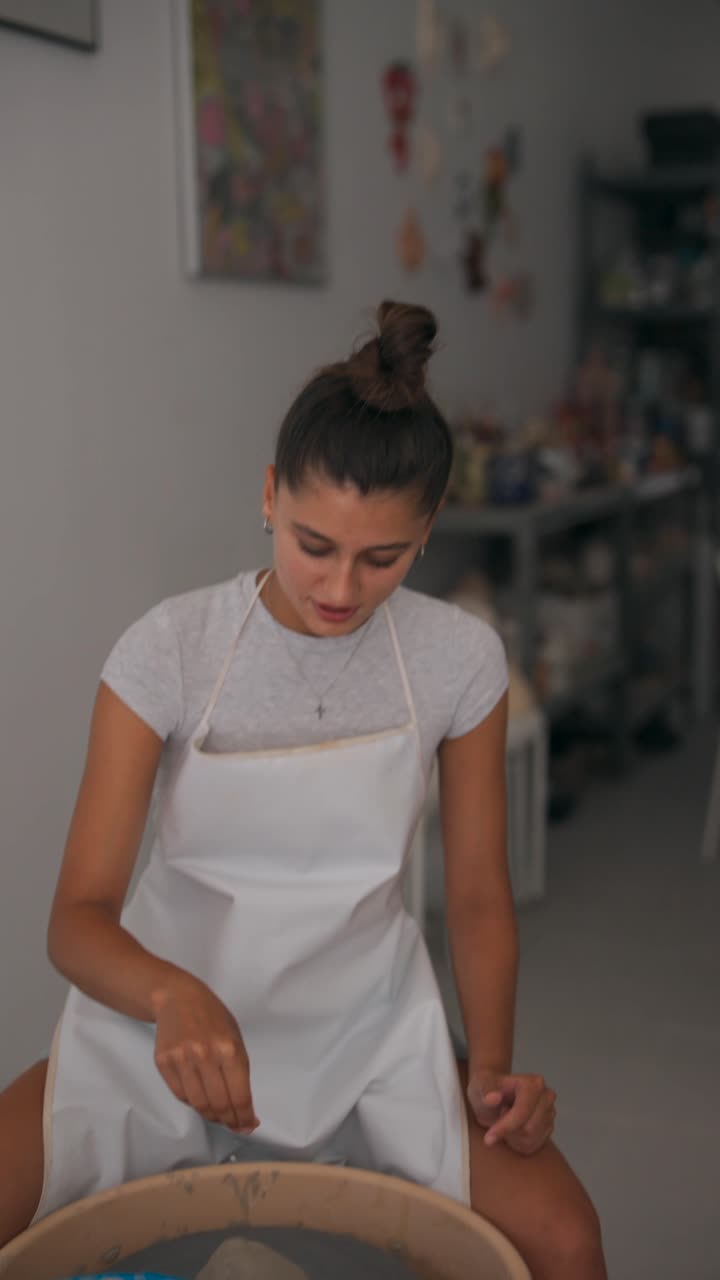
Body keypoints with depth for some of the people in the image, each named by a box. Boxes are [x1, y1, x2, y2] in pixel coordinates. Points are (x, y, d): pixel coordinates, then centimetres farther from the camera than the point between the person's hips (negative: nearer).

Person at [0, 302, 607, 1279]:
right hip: (166, 1023, -1)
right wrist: (173, 993, -37)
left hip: (369, 1026, 1)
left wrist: (491, 1066, -12)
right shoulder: (169, 650, -14)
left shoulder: (460, 659, -8)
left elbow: (478, 896, 2)